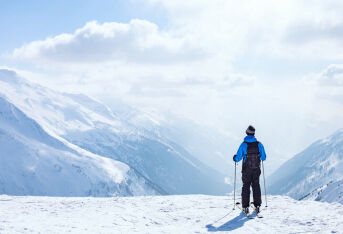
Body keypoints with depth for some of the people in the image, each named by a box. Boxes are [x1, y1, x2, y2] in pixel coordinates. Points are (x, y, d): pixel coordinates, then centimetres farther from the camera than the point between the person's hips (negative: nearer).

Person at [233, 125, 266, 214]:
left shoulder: (243, 144, -13)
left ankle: (245, 207, 3)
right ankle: (257, 206, 13)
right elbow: (263, 157, 2)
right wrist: (260, 157, 25)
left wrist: (235, 158, 11)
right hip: (256, 169, 2)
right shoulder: (259, 144, -5)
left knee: (246, 187, 6)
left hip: (246, 170, -2)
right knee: (256, 186, 13)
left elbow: (238, 158, -11)